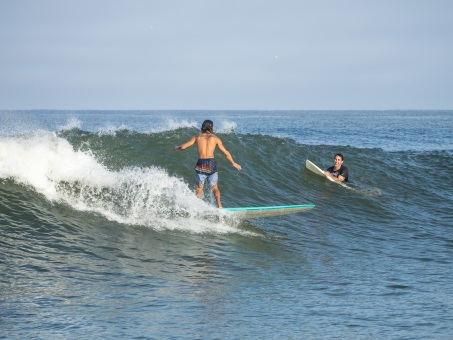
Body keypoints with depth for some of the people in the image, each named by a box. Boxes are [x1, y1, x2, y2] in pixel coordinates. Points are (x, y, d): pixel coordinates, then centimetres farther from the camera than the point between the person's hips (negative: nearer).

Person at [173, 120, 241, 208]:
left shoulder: (197, 137, 8)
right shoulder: (215, 138, 6)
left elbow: (183, 147, 8)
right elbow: (226, 152, 8)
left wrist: (176, 148, 31)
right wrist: (233, 163, 20)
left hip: (200, 163, 1)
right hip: (211, 164, -1)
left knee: (199, 188, 14)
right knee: (215, 188, 13)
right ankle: (219, 206, 5)